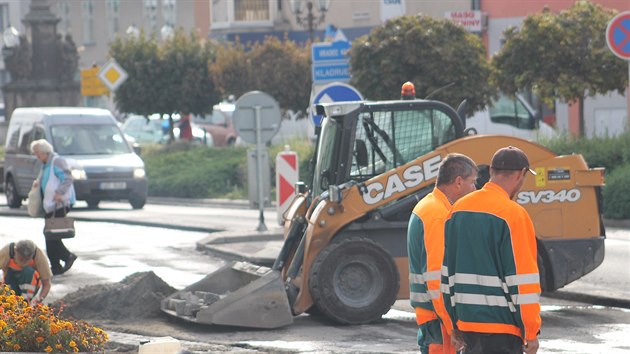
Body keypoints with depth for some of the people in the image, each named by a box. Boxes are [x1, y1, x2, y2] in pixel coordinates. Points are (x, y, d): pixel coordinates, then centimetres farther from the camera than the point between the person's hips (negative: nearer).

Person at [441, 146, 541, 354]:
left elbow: (448, 269, 14)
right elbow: (521, 277, -15)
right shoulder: (512, 214, -15)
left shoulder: (458, 209, 9)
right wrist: (531, 331, -8)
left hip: (467, 321, 8)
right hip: (501, 326, -8)